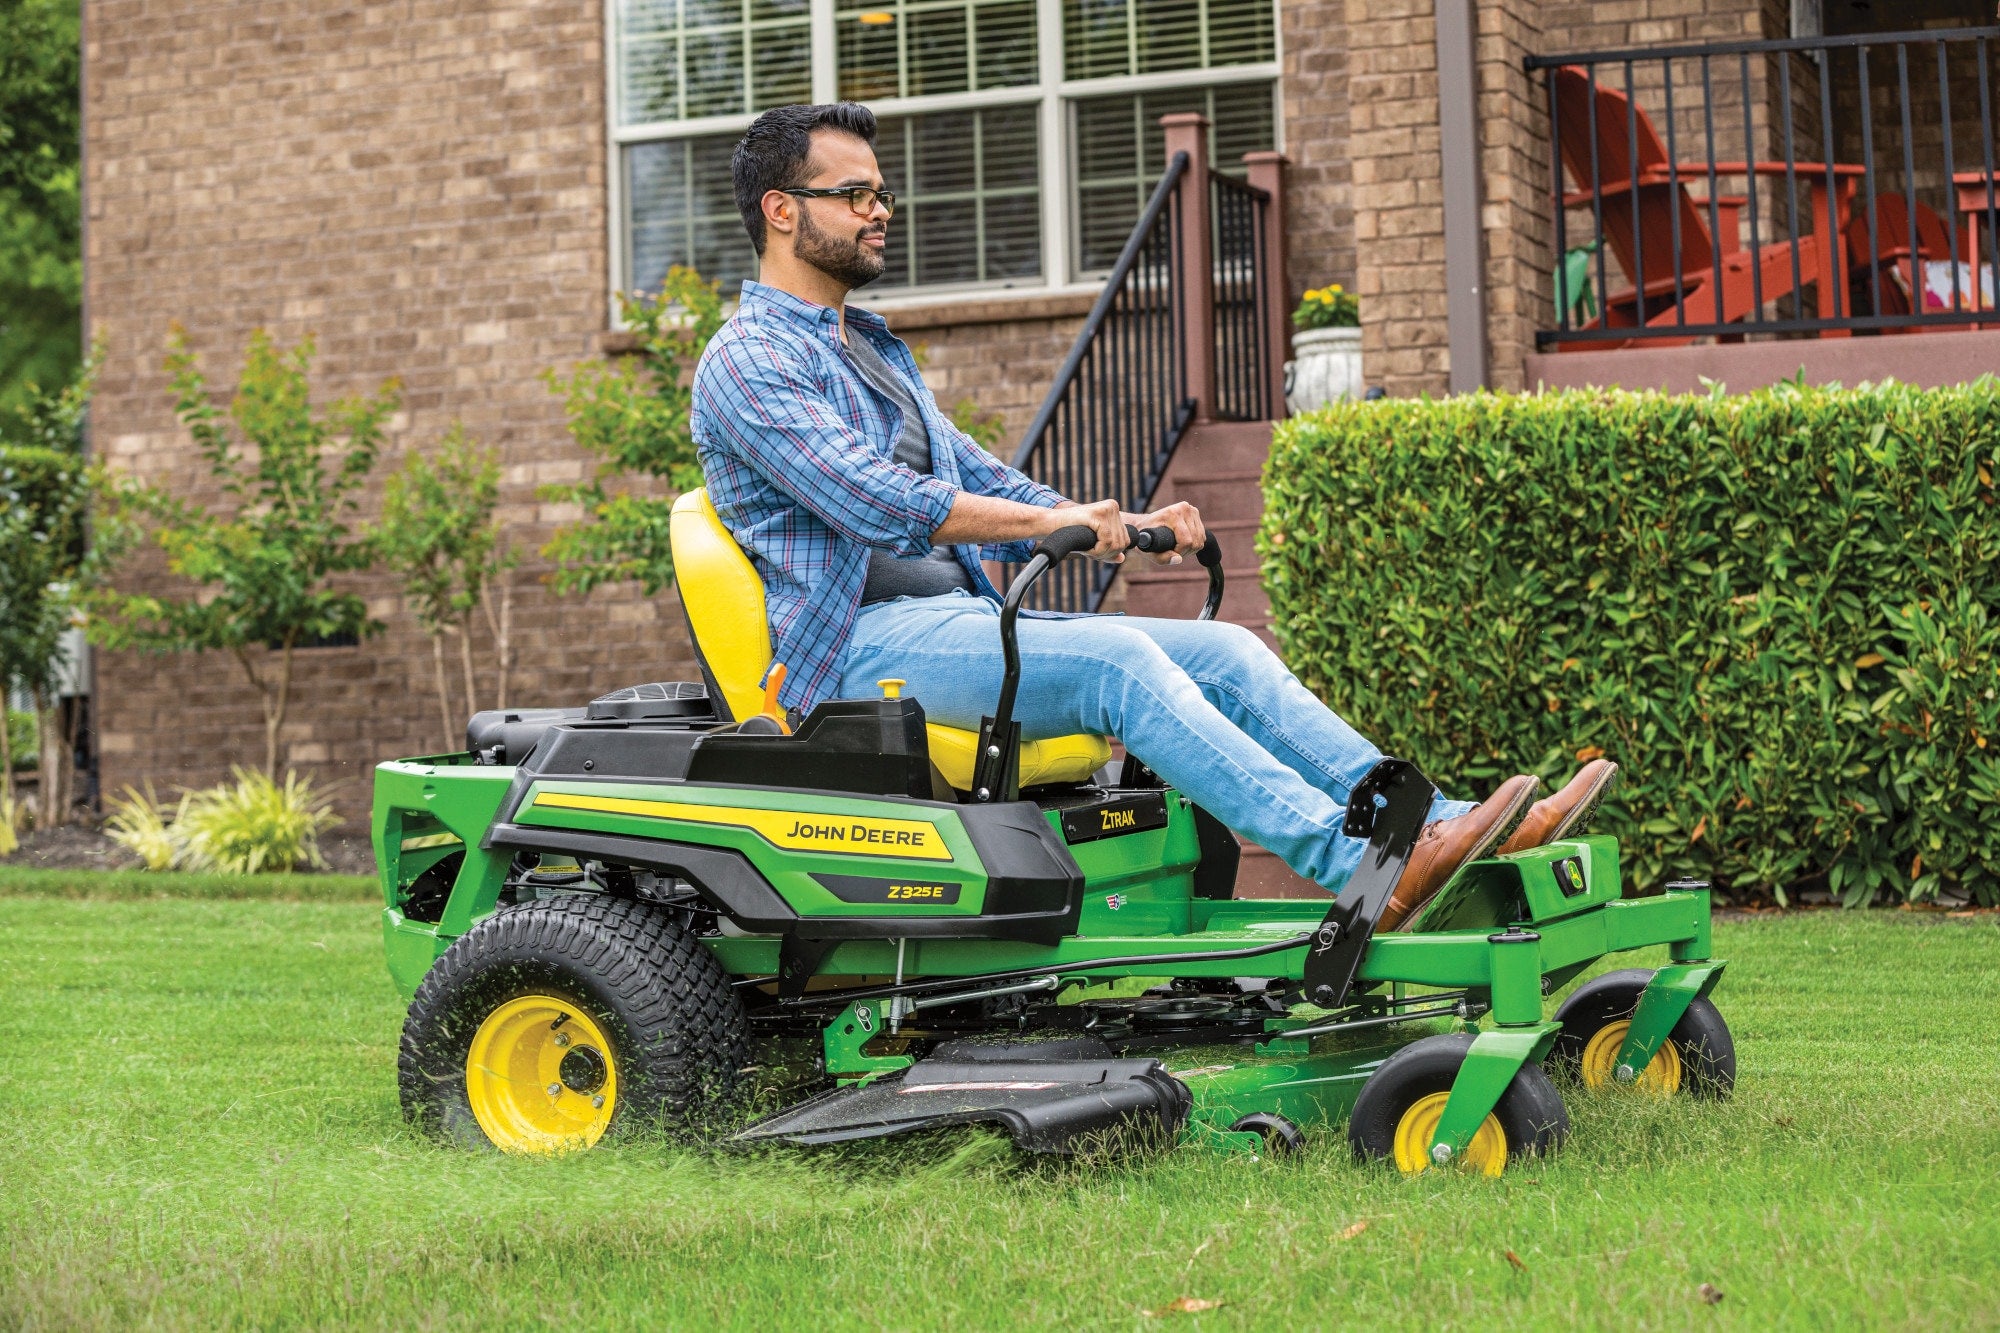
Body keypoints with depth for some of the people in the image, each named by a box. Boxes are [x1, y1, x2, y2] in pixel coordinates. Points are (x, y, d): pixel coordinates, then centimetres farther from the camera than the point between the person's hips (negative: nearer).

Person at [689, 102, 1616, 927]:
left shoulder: (873, 350, 25)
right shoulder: (747, 362, -6)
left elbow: (976, 478, 25)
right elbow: (874, 500, -20)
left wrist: (1125, 529, 8)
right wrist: (1050, 518, -24)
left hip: (959, 618, 9)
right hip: (864, 642, -9)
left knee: (1226, 651, -7)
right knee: (1112, 660, -30)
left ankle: (1434, 828, -16)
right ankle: (1360, 870, -39)